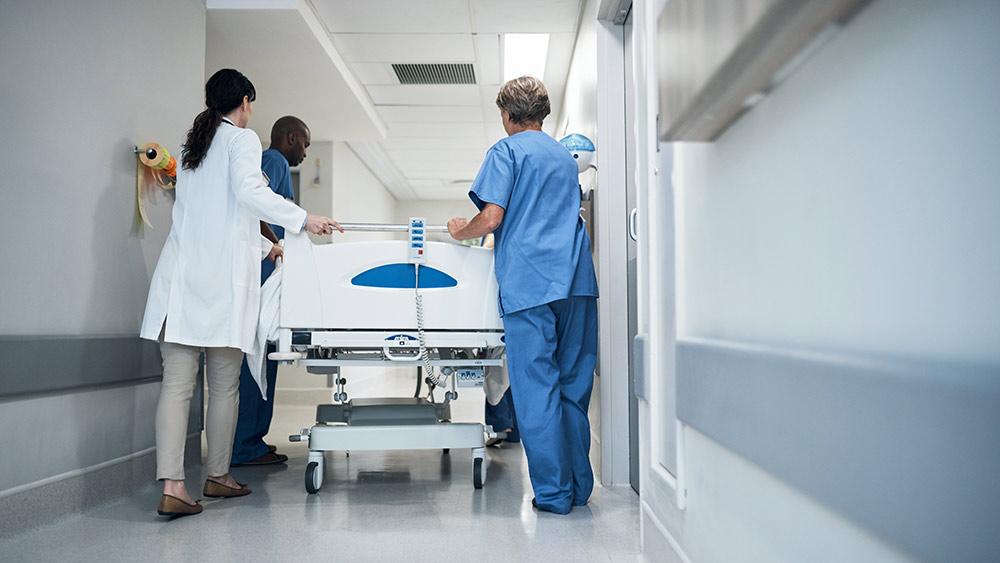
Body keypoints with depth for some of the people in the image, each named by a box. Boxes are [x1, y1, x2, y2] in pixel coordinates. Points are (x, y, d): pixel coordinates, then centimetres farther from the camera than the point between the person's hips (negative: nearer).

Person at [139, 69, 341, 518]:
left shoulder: (191, 147, 23)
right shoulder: (242, 140, 1)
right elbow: (249, 192, -18)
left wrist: (264, 248, 33)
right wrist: (304, 219, -14)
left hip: (179, 275, 6)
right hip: (223, 278, -6)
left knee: (177, 383, -1)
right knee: (223, 386, 6)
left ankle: (171, 487, -7)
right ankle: (217, 476, 17)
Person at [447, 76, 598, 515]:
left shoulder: (507, 151, 2)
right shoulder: (565, 156, 23)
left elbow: (492, 218, -10)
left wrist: (460, 231, 9)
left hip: (529, 281, -6)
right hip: (577, 280, 6)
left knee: (537, 388, -2)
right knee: (574, 386, 10)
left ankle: (553, 491, 1)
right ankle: (579, 486, 15)